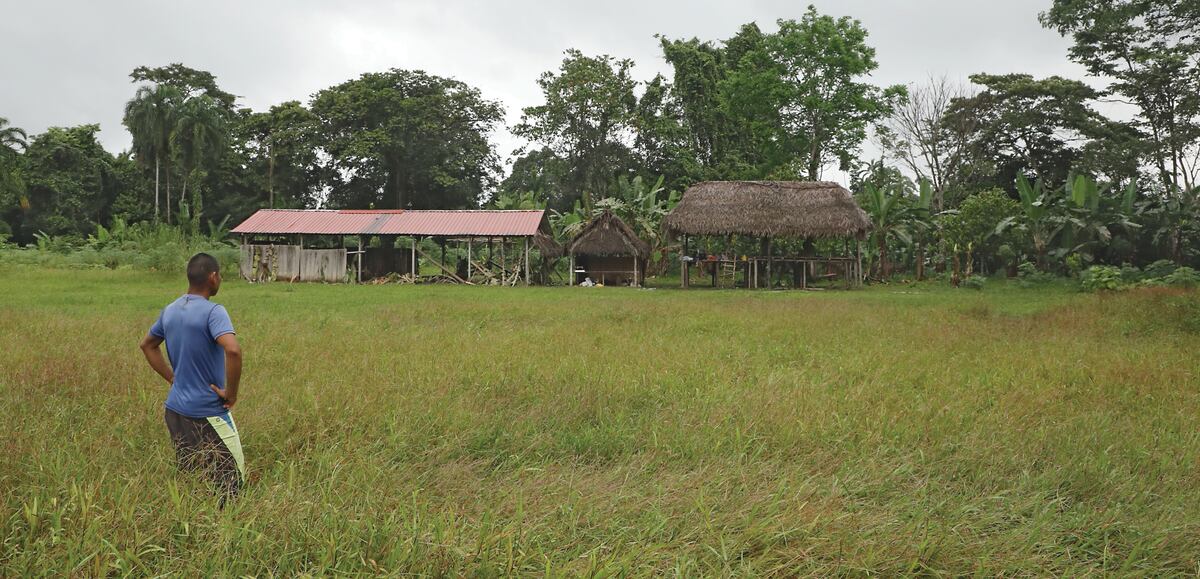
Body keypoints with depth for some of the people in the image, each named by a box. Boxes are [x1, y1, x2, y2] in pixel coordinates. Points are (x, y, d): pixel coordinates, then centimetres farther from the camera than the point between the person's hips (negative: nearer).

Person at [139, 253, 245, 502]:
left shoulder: (169, 310, 7)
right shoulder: (213, 311, -18)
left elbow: (147, 345, 23)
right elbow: (233, 350, -33)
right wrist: (231, 393, -20)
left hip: (175, 409, 8)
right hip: (208, 414, -8)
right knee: (232, 483, 0)